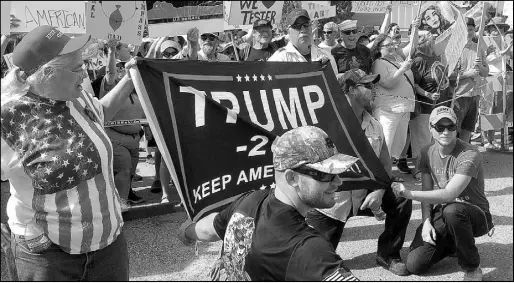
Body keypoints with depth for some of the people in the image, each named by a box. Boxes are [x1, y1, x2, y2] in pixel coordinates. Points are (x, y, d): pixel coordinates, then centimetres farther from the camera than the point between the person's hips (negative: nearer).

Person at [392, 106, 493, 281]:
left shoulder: (469, 155, -21)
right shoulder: (427, 153, 0)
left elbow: (449, 194, -31)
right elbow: (427, 192, 2)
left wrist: (409, 194, -34)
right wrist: (427, 222, -12)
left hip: (475, 214, -5)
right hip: (441, 214, 5)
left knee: (451, 210, -42)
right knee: (415, 265, -9)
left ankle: (472, 269, -17)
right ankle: (452, 243, 22)